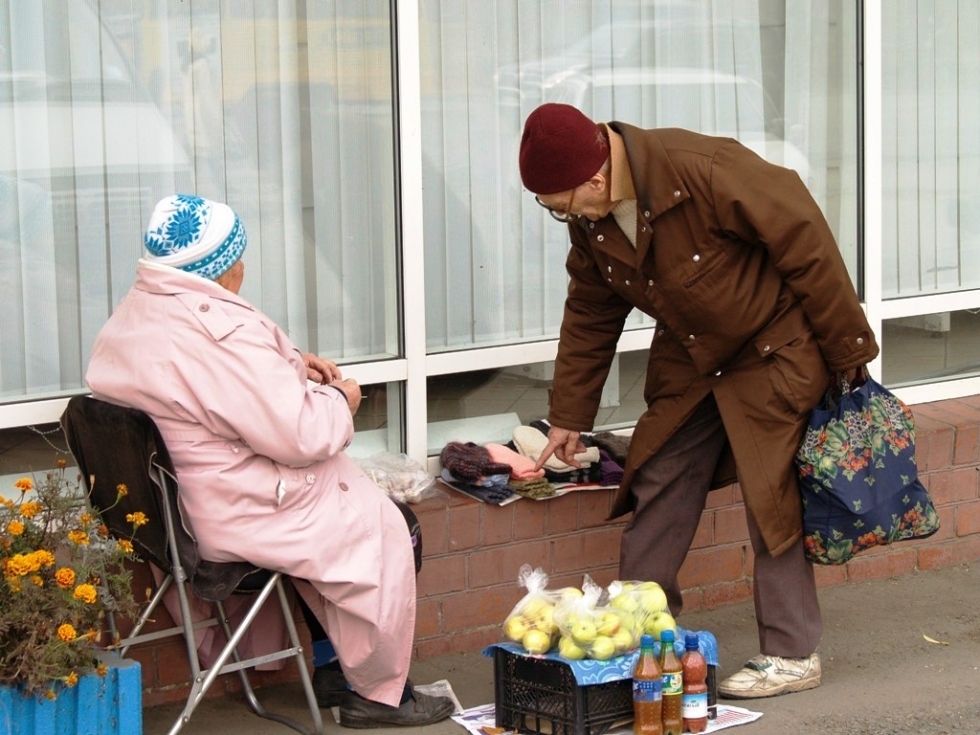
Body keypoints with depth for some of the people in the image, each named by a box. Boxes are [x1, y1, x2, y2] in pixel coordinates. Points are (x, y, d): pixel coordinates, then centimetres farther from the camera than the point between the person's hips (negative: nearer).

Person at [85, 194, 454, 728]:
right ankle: (378, 693, 17)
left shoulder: (135, 313, 2)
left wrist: (289, 365, 9)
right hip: (238, 516, -11)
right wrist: (339, 399, -8)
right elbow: (300, 434, -28)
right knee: (382, 531, 5)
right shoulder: (221, 332, -30)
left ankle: (336, 664, 33)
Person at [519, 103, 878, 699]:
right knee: (659, 488, 7)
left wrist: (847, 350, -18)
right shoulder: (590, 221, -8)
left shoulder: (707, 170, -32)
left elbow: (806, 246, -25)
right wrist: (570, 415, 9)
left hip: (775, 351, -7)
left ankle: (793, 655, 5)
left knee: (773, 497, -6)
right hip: (689, 362, 7)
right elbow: (590, 315, 7)